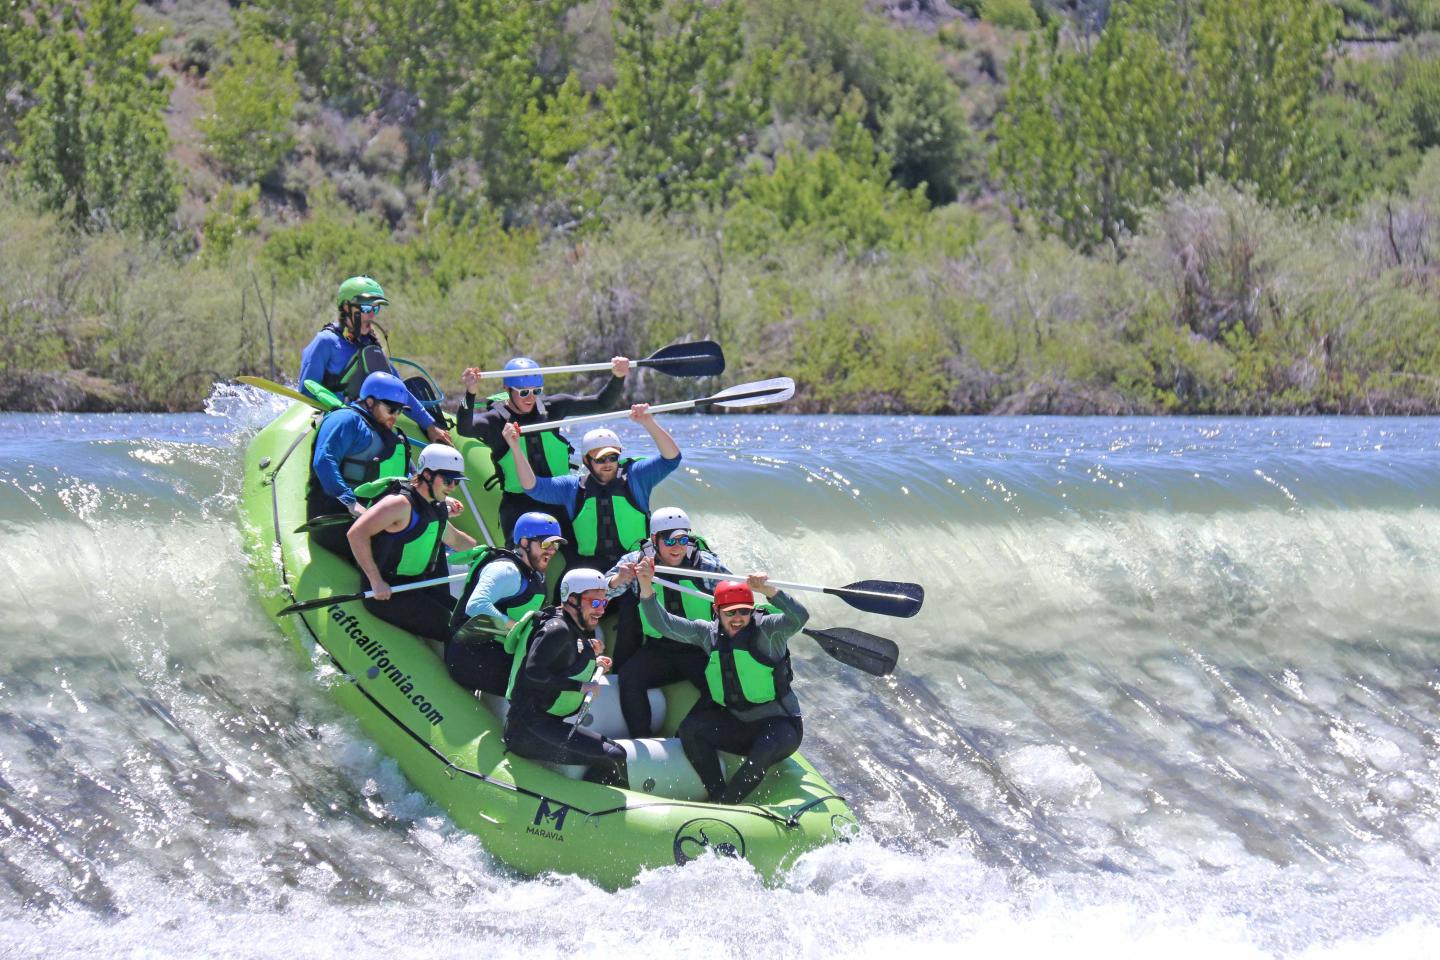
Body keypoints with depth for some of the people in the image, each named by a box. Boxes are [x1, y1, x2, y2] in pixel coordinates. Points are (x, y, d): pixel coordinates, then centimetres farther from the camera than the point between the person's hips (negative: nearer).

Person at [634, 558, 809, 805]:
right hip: (733, 724, 5)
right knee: (690, 728, -18)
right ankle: (717, 796, -20)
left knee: (763, 754, -35)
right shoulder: (708, 633, 4)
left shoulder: (766, 629, -11)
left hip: (777, 723, -5)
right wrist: (647, 588, -16)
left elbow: (799, 618, -29)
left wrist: (770, 591, -45)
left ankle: (725, 803, -20)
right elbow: (664, 623, 0)